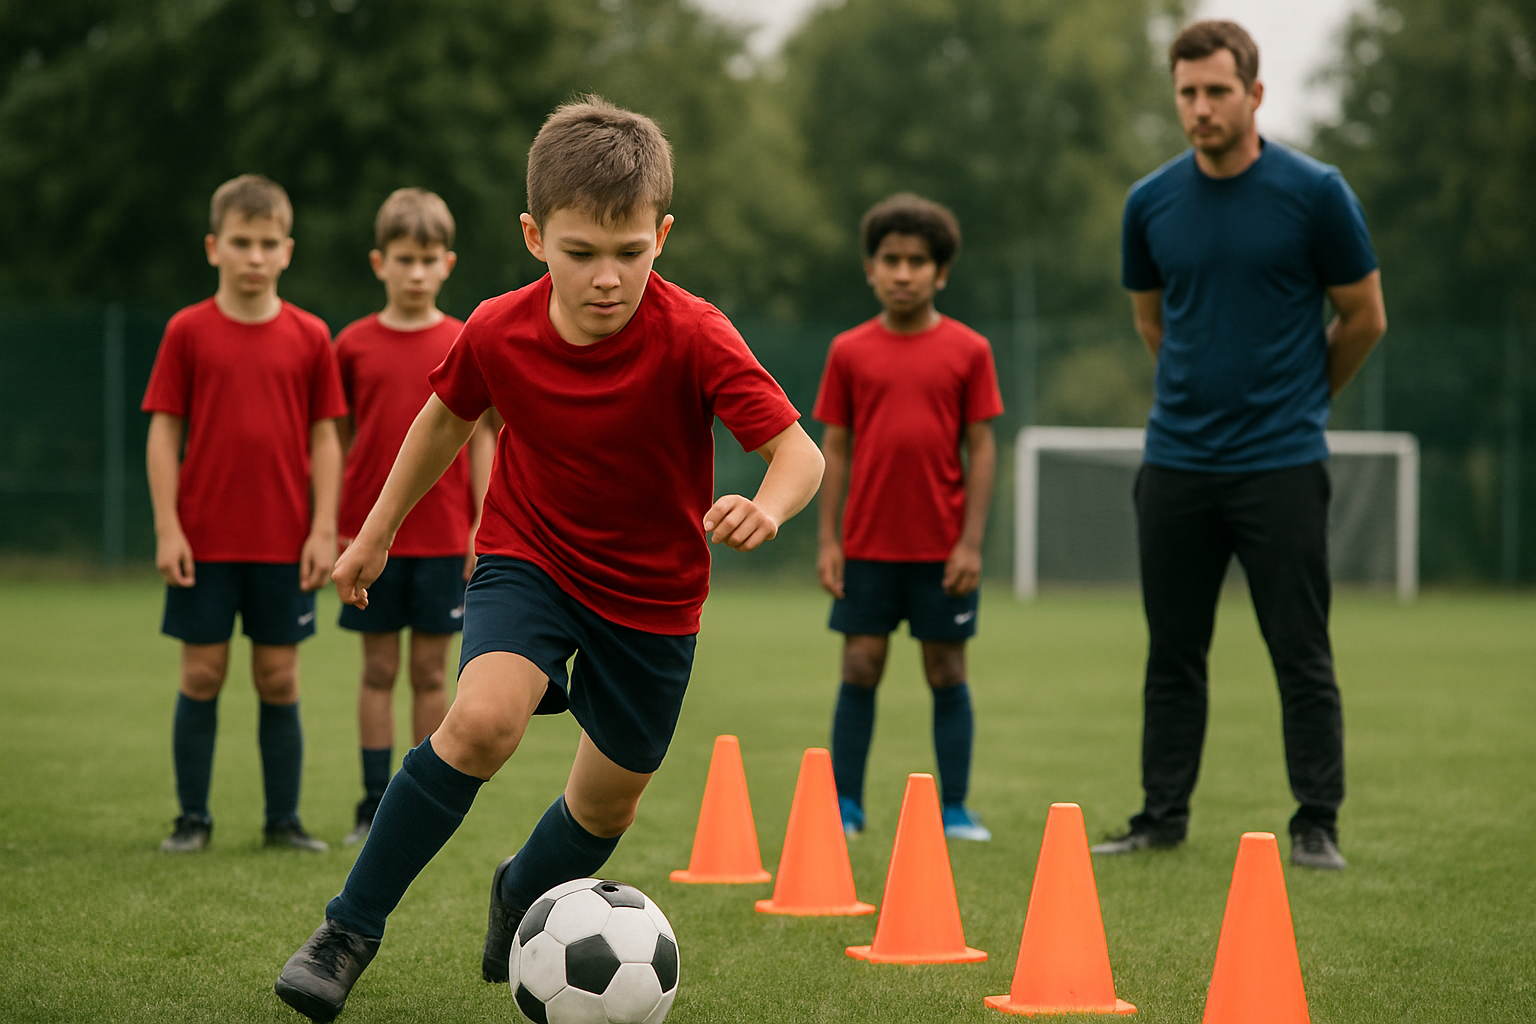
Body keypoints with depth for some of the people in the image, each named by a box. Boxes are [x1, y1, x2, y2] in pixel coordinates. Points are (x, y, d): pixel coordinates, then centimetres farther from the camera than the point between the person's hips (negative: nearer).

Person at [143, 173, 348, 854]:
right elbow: (164, 433, 0)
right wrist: (167, 528, -6)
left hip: (284, 541, 1)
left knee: (279, 676, 5)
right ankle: (193, 818, 12)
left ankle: (283, 818, 14)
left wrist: (324, 530, -2)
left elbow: (325, 439, 4)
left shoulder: (309, 338, 2)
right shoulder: (188, 332, 0)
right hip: (204, 541, -1)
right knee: (202, 674, 2)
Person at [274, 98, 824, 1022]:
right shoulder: (498, 334, -17)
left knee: (608, 803, 13)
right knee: (483, 720, -28)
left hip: (654, 592, 1)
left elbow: (798, 451, -27)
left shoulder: (693, 338, -25)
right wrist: (377, 532, 14)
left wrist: (765, 507, -50)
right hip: (530, 560, 0)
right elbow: (448, 416, 5)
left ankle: (524, 896, 49)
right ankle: (352, 929, -13)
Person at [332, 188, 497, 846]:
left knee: (431, 673, 4)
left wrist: (482, 531, 0)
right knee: (378, 670, 4)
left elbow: (480, 440, 4)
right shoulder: (354, 346, 3)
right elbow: (337, 441, 8)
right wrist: (330, 527, 5)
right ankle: (374, 804, 9)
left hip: (443, 538, 0)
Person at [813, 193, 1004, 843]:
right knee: (859, 668, 2)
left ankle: (954, 810, 12)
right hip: (868, 545, 1)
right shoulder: (850, 352, 3)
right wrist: (827, 539, 1)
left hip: (942, 548, -1)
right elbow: (836, 447, 5)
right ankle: (844, 807, 11)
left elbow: (980, 447, 0)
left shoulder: (967, 351, 0)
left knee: (947, 671, 4)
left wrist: (971, 541, -6)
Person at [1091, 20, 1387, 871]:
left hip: (1281, 463, -3)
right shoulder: (1150, 203, 4)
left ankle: (1317, 826, 7)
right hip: (1176, 460, 3)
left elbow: (1364, 319, 3)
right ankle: (1163, 817, 18)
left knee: (1301, 656, -1)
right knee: (1173, 653, 9)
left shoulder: (1315, 194, -7)